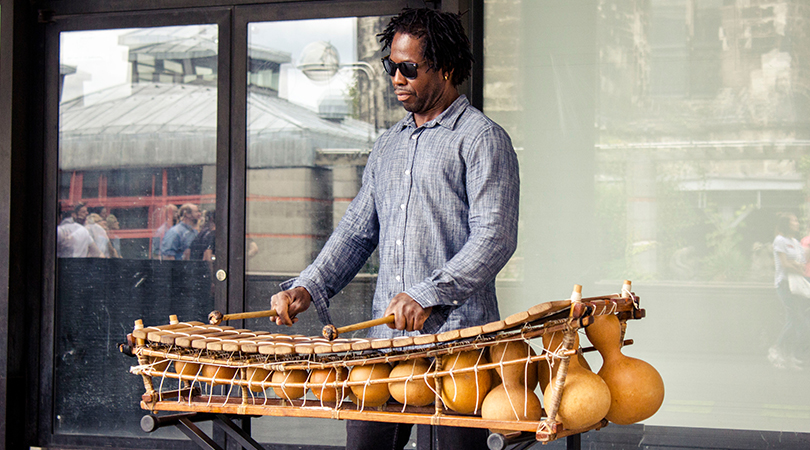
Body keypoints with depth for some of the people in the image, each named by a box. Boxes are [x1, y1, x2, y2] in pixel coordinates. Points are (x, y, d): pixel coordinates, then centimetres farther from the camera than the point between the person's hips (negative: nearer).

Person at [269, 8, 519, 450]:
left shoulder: (482, 139, -3)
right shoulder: (388, 144, 20)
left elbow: (495, 237, -13)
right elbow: (357, 230, 23)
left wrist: (428, 296, -24)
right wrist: (308, 287, 8)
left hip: (456, 335, -6)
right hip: (386, 335, 6)